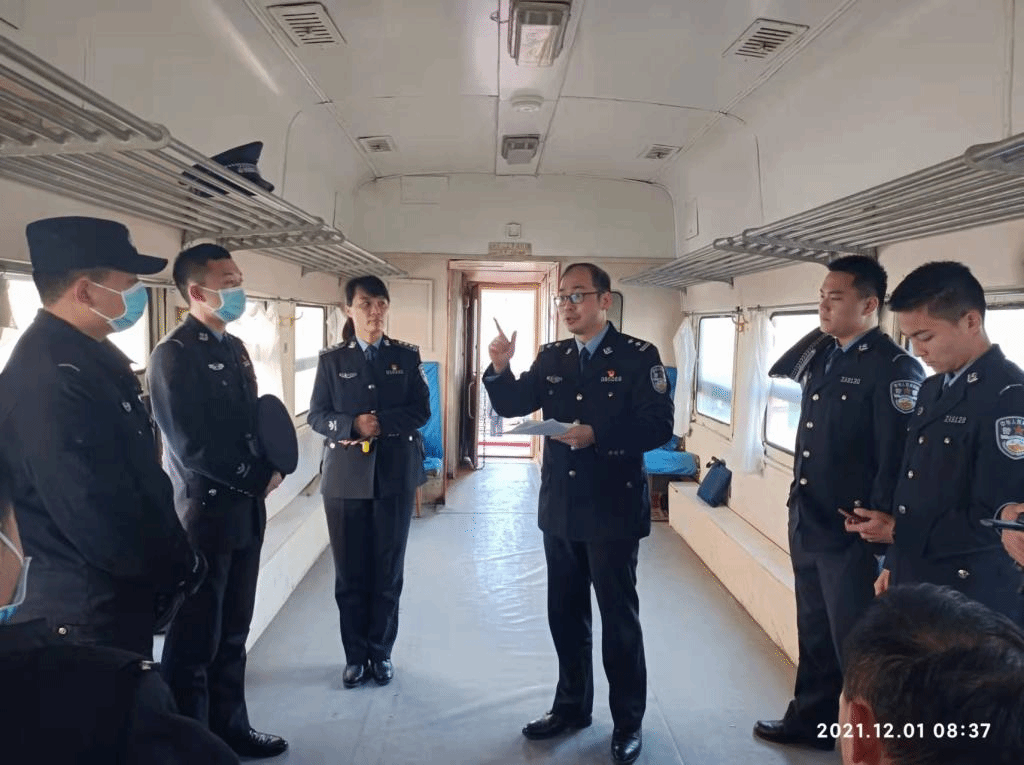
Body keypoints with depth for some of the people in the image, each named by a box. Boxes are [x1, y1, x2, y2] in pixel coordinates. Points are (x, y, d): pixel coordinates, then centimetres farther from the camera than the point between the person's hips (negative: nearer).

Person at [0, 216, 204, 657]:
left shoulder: (89, 355, 6)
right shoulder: (49, 378, -26)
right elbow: (100, 519, -29)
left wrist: (173, 556, 7)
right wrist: (182, 567, -14)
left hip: (121, 598, 9)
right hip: (90, 614, -9)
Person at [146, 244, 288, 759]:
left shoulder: (234, 347, 11)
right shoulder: (174, 353, -14)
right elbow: (192, 446, -19)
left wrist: (271, 468, -3)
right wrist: (257, 479, -11)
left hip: (245, 509, 8)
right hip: (204, 514, -8)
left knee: (232, 634, 17)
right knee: (195, 641, 6)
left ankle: (229, 729, 31)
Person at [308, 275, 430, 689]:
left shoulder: (407, 355, 4)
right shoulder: (331, 359, 4)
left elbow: (421, 410, 0)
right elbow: (316, 415, 1)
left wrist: (382, 422, -16)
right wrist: (353, 425, -17)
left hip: (395, 474, 0)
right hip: (345, 477, 0)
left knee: (388, 570, 8)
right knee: (350, 571, 7)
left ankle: (381, 652, 24)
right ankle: (355, 655, 23)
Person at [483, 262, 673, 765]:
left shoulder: (638, 356, -9)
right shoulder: (550, 358, 7)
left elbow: (659, 426, -16)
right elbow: (512, 407, 4)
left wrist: (597, 435, -25)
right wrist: (500, 368, -14)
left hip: (612, 511, -5)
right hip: (560, 510, 6)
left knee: (618, 617, 8)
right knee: (565, 614, 17)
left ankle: (627, 721, 25)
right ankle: (572, 705, 36)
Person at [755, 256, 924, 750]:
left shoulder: (893, 368, -16)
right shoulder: (820, 354, 7)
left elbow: (900, 453, -21)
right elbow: (778, 374, 24)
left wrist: (877, 518, -20)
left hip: (850, 533, -7)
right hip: (806, 523, 8)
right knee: (814, 633, 22)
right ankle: (810, 720, 40)